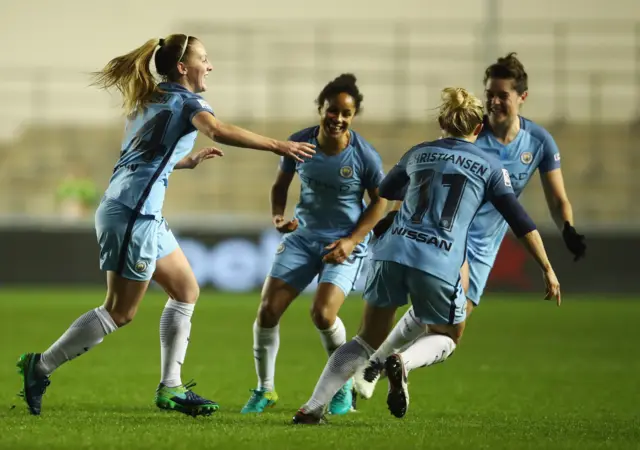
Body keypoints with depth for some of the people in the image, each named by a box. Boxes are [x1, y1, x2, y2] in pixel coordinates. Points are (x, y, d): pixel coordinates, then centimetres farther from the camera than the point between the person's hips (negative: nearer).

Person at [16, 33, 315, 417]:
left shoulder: (150, 101, 18)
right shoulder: (187, 101, -8)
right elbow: (218, 130, -29)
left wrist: (190, 161, 33)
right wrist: (278, 146, -30)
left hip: (144, 215, 10)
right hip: (132, 213, -10)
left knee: (186, 291, 14)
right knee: (120, 312, -4)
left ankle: (170, 387, 13)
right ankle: (41, 366, 1)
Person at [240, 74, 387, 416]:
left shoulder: (364, 155, -15)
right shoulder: (299, 143, -8)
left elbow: (379, 201, -3)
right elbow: (280, 184, 9)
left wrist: (351, 240, -12)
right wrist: (278, 216, -10)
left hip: (346, 244, -4)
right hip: (303, 236, 4)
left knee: (323, 313, -22)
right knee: (268, 310, -6)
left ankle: (343, 387, 4)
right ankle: (265, 389, 15)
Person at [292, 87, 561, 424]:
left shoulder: (419, 153, 19)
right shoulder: (490, 168, 10)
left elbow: (385, 190, 37)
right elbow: (521, 223, 8)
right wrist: (547, 269, 14)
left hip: (391, 251, 3)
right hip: (438, 265, -3)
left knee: (368, 341, 14)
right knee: (449, 334, 22)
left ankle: (313, 406, -2)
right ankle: (400, 362, -8)